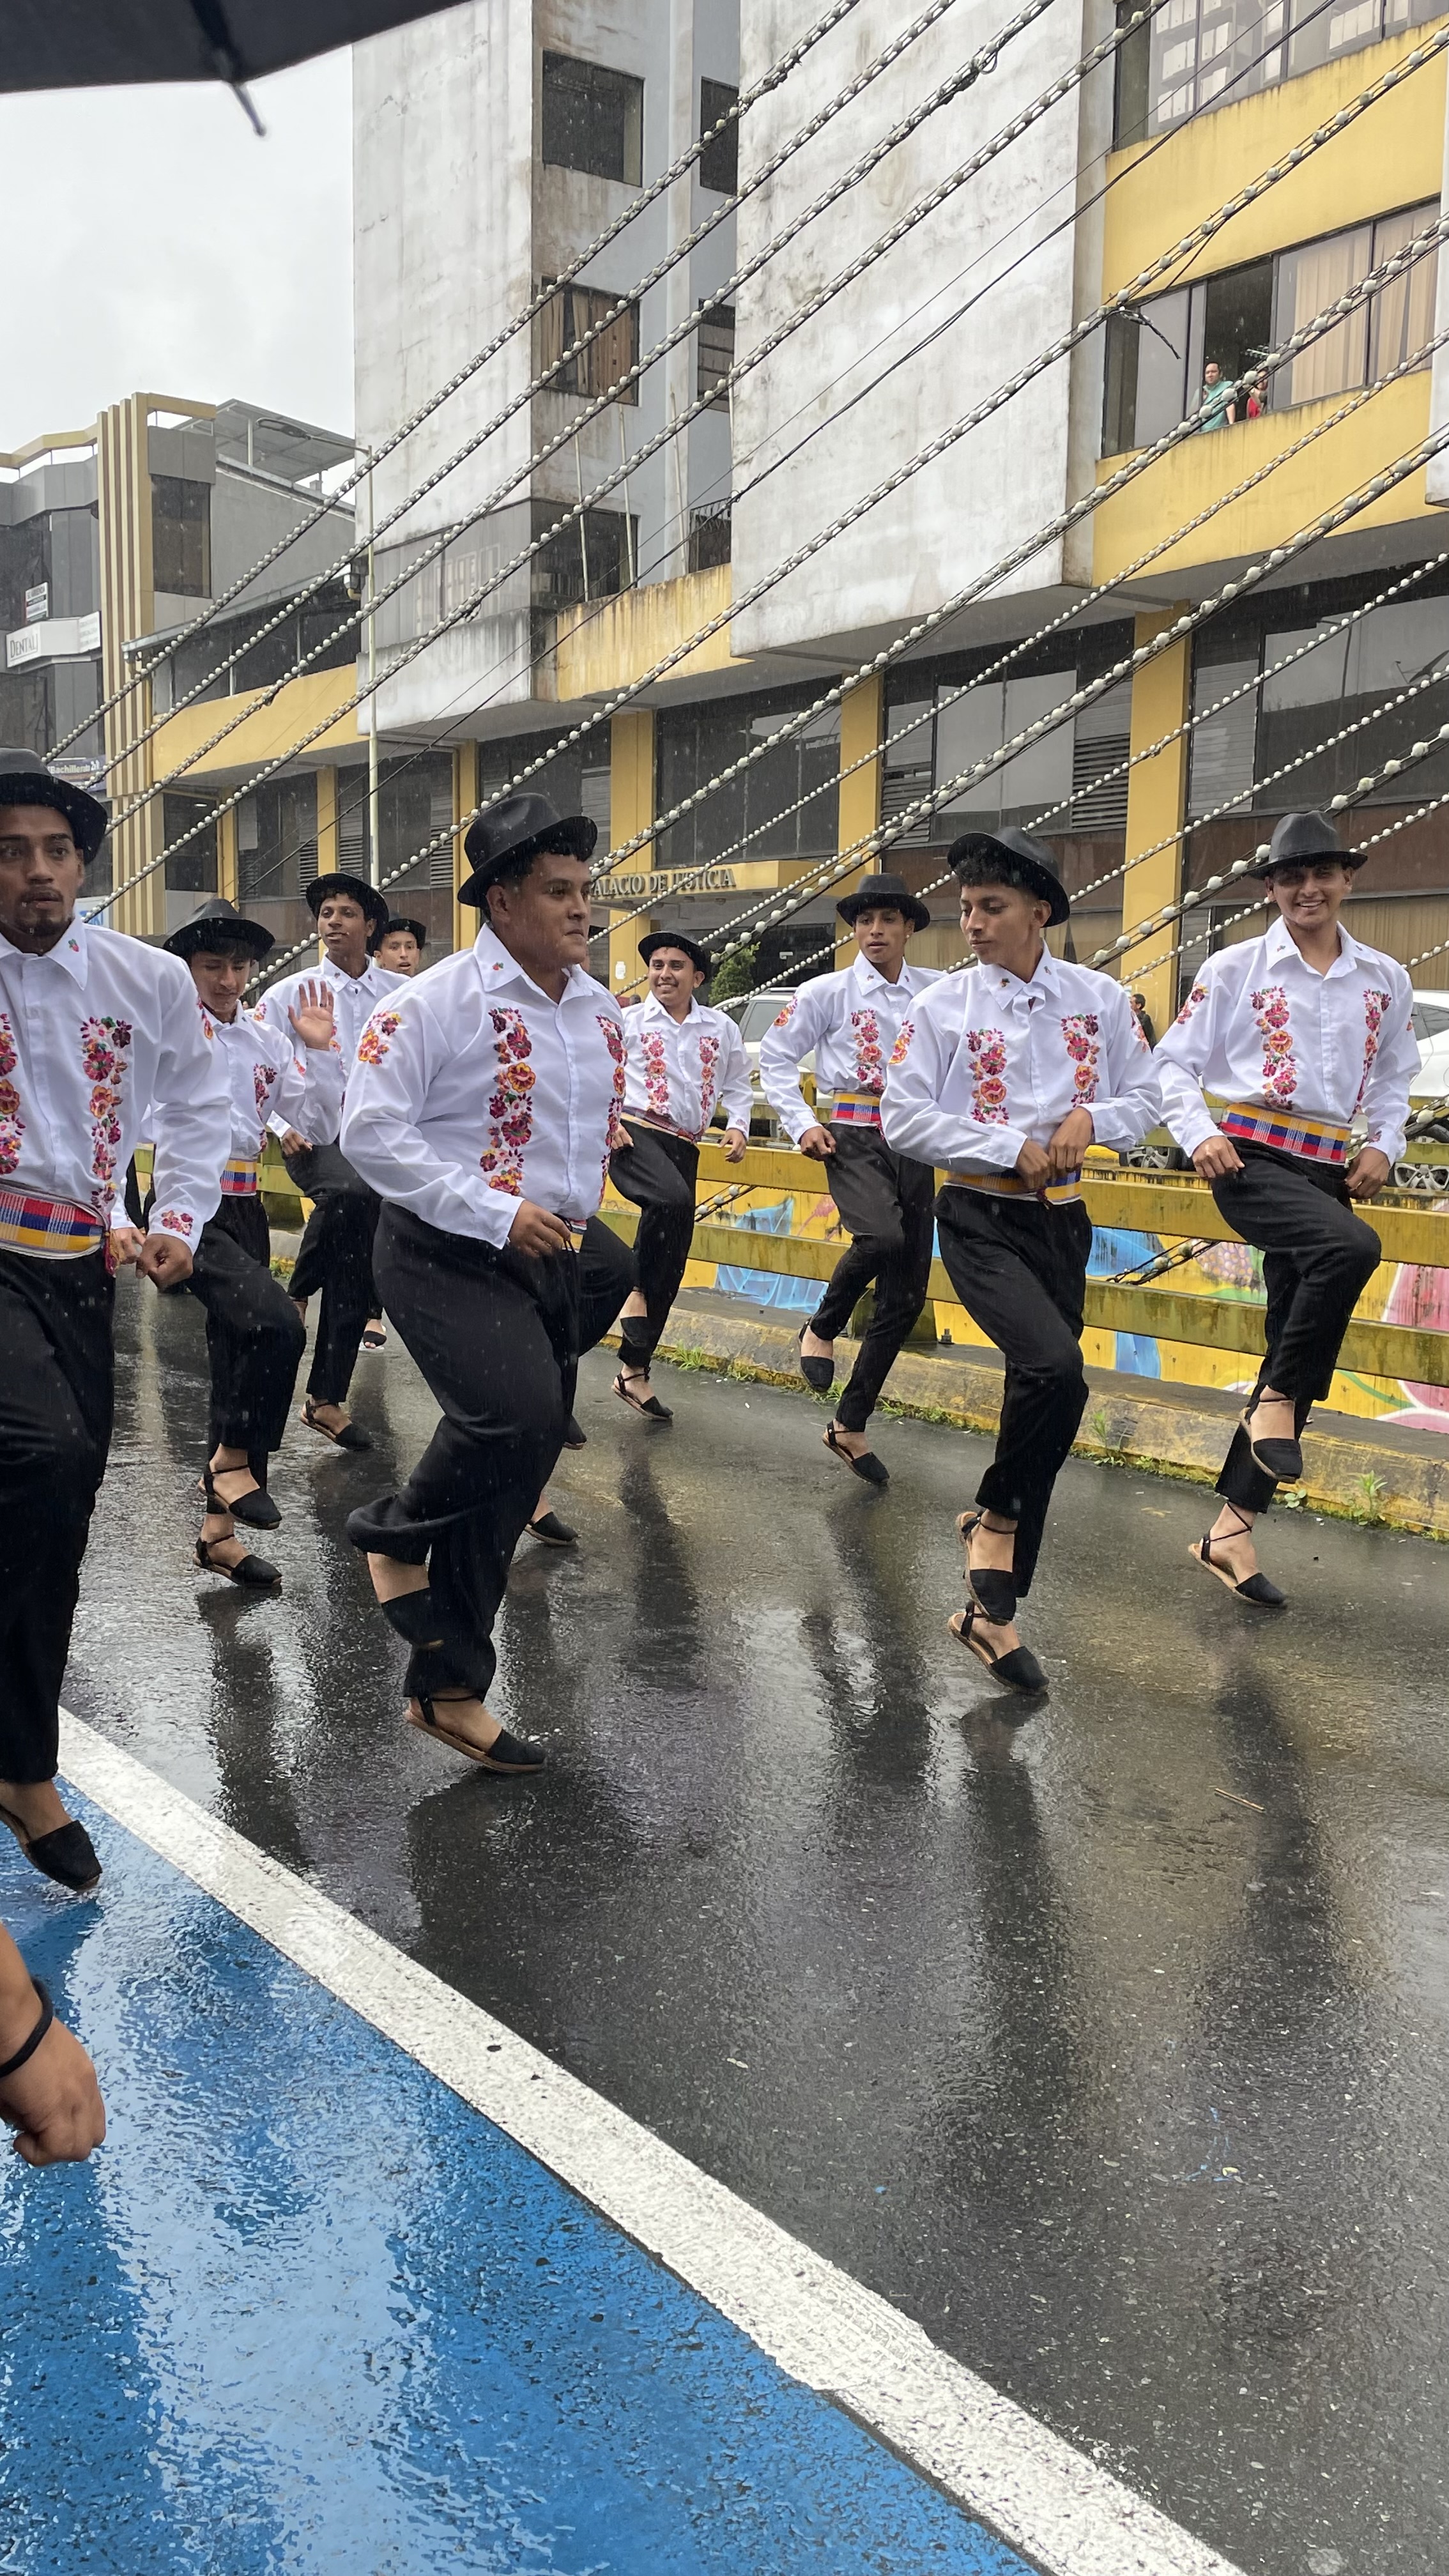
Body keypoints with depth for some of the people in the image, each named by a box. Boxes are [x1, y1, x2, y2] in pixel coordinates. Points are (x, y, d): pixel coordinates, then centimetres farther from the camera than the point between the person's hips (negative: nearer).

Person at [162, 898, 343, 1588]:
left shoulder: (268, 1042, 11)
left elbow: (320, 1129, 9)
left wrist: (319, 1050, 1)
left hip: (244, 1205, 7)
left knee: (236, 1362, 10)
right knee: (277, 1325, -27)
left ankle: (219, 1530, 21)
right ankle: (233, 1460, -3)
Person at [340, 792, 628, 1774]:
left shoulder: (603, 1012, 9)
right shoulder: (438, 1003, -11)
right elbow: (371, 1132, -15)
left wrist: (574, 1213, 14)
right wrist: (497, 1212, -20)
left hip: (551, 1260, 7)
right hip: (445, 1253, -7)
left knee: (510, 1478, 8)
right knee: (521, 1411, -30)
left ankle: (449, 1689, 23)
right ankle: (397, 1534, 3)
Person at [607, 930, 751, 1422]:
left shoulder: (721, 1029, 11)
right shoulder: (626, 1022, 2)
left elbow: (737, 1085, 22)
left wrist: (738, 1127, 5)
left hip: (684, 1149, 5)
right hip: (634, 1135, -4)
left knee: (672, 1267, 2)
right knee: (673, 1199, -38)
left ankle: (634, 1371, 11)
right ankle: (636, 1285, -13)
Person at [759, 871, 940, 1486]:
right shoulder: (828, 992, 2)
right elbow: (774, 1056, 7)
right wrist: (802, 1126, -2)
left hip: (915, 1142, 4)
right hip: (855, 1136, -4)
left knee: (906, 1295, 3)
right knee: (882, 1236, -35)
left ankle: (851, 1425, 17)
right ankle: (822, 1330, -4)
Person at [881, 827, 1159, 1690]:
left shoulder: (1100, 999, 2)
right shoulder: (947, 1004, -5)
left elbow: (1144, 1099, 8)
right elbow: (904, 1118, -9)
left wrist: (1090, 1118, -13)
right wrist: (1014, 1149, -14)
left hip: (1063, 1220, 4)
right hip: (982, 1220, -4)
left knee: (1041, 1390, 6)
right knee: (1056, 1370, -28)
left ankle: (994, 1611, 18)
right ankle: (998, 1514, 1)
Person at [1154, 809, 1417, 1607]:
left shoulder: (1384, 981, 11)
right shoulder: (1235, 968, 1)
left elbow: (1394, 1078, 23)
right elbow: (1175, 1062, 3)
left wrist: (1384, 1147, 6)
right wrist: (1199, 1134, -13)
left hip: (1328, 1174, 5)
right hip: (1251, 1159, -5)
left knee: (1296, 1349, 4)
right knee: (1351, 1247, -34)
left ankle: (1231, 1529, 13)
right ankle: (1278, 1400, -11)